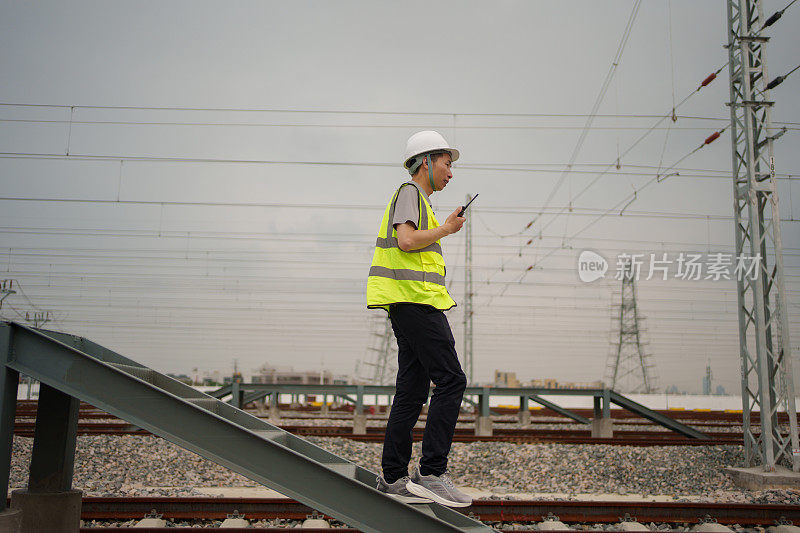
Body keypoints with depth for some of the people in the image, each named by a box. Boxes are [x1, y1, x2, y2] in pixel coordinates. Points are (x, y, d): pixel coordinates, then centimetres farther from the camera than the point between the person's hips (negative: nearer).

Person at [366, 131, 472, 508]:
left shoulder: (417, 198, 27)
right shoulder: (409, 192, -4)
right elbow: (407, 240, -19)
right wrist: (446, 229, -7)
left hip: (410, 304, 10)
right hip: (415, 298, -10)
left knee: (412, 390, 7)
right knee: (451, 381, -12)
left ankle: (393, 478, 9)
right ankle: (431, 474, -11)